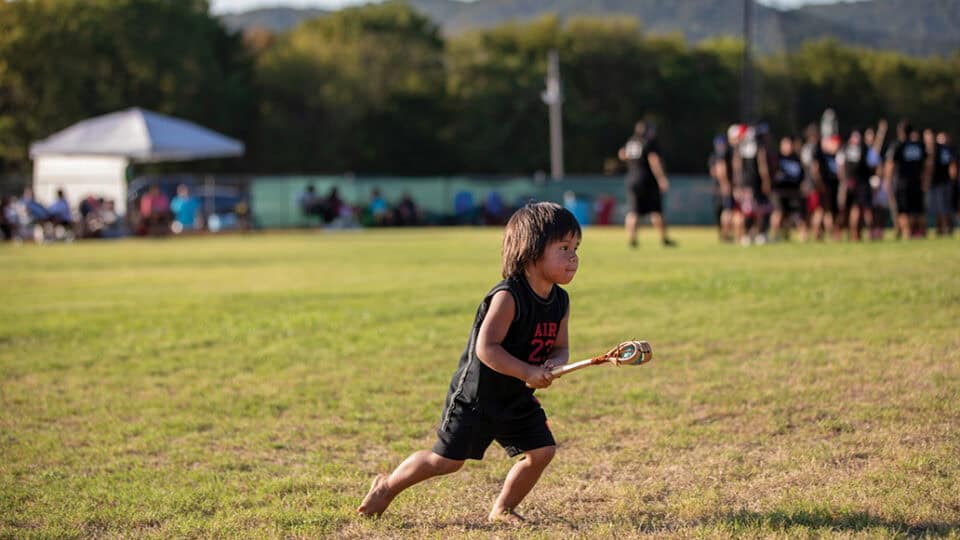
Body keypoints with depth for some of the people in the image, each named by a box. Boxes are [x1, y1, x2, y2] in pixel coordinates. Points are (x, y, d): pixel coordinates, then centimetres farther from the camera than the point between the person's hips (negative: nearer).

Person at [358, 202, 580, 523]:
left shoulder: (560, 302, -1)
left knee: (541, 451, -4)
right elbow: (486, 348, -28)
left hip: (518, 400, 7)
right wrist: (527, 372, -33)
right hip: (476, 395, -7)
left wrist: (553, 365, -18)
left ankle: (503, 509, 15)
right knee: (448, 460, -2)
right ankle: (387, 486, 21)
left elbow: (561, 348, 6)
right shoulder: (507, 297, -25)